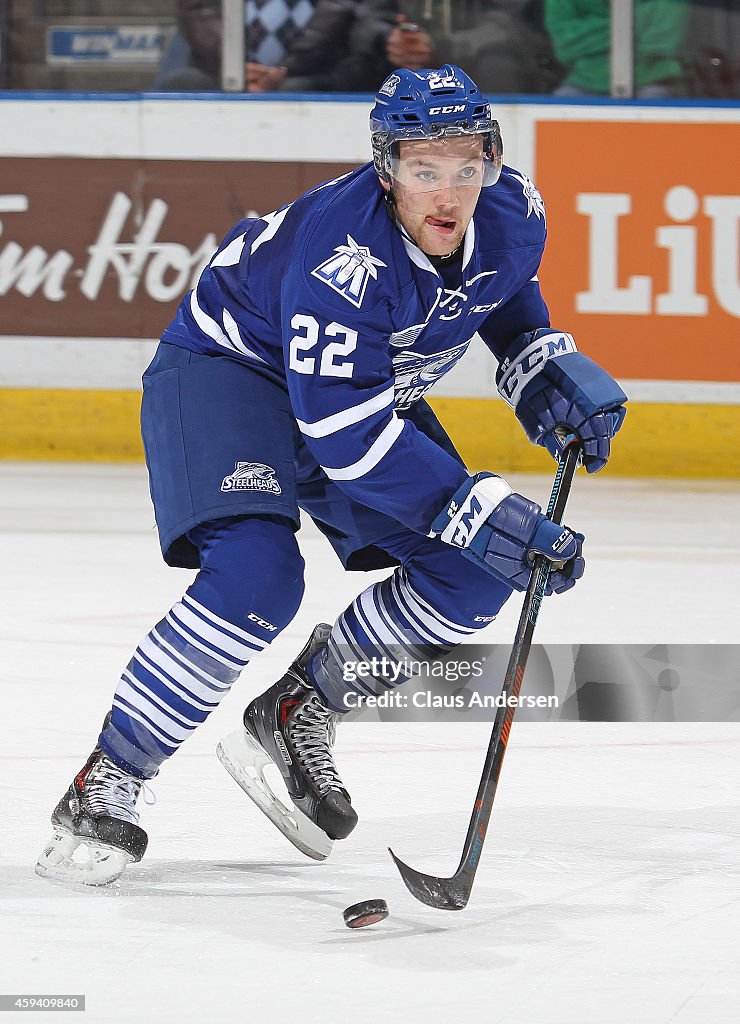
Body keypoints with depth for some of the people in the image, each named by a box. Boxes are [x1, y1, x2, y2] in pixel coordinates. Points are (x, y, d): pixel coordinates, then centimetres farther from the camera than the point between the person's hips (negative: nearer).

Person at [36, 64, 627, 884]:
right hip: (228, 364, -7)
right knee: (256, 574, -29)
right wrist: (479, 512, -42)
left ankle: (296, 715, 11)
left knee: (471, 579, -6)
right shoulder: (342, 251, -38)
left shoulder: (512, 213, -16)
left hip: (363, 381, 8)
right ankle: (105, 785, -18)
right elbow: (344, 434, -38)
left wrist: (550, 370, -7)